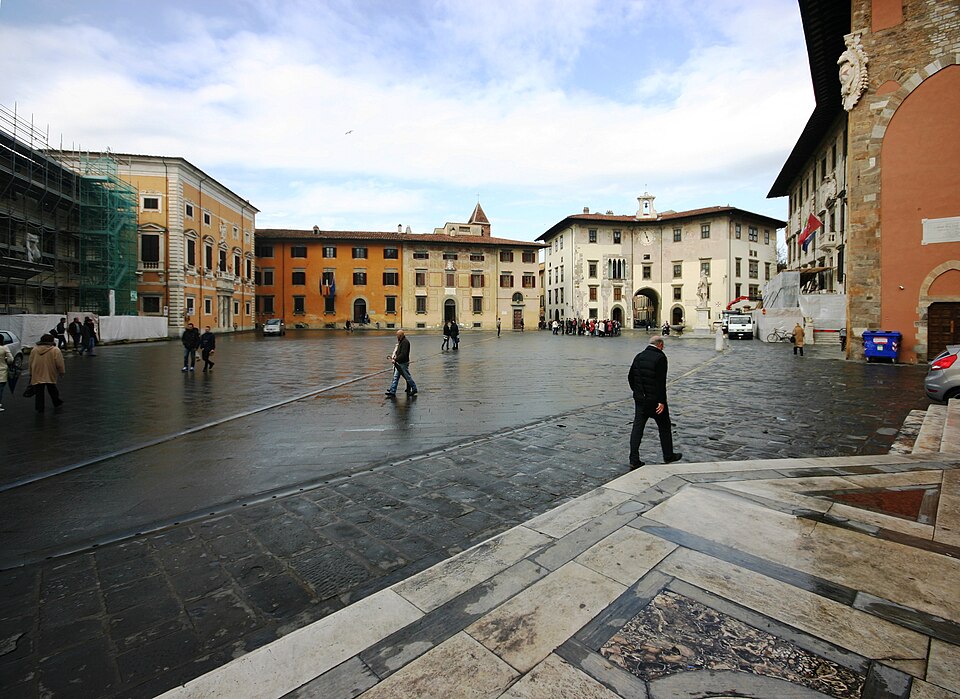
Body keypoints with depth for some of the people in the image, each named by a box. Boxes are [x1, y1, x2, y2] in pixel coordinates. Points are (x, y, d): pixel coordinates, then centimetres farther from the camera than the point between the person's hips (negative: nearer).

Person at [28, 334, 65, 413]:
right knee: (52, 391, 15)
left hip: (37, 376, 2)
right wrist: (62, 372, 3)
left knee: (39, 393, 6)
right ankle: (57, 403, 28)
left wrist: (31, 374, 19)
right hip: (50, 376, -2)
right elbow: (59, 364, -9)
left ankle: (39, 408, 8)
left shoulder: (34, 350, 3)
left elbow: (30, 364, 10)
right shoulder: (55, 350, -9)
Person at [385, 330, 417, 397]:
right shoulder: (401, 342, 13)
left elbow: (403, 354, -26)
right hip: (399, 363, 10)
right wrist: (394, 357, 7)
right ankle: (392, 391, 8)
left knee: (407, 377, 2)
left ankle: (414, 389, 17)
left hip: (403, 363, -10)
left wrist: (396, 359, -24)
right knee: (396, 377, 7)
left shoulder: (405, 342, -19)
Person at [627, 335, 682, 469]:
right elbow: (661, 381, -18)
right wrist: (661, 401, -17)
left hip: (640, 399, 5)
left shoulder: (639, 356, 6)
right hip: (655, 400, -5)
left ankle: (634, 460, 3)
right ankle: (668, 456, 28)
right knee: (664, 427, 14)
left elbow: (630, 377, 11)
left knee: (637, 427, 5)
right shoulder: (660, 357, -13)